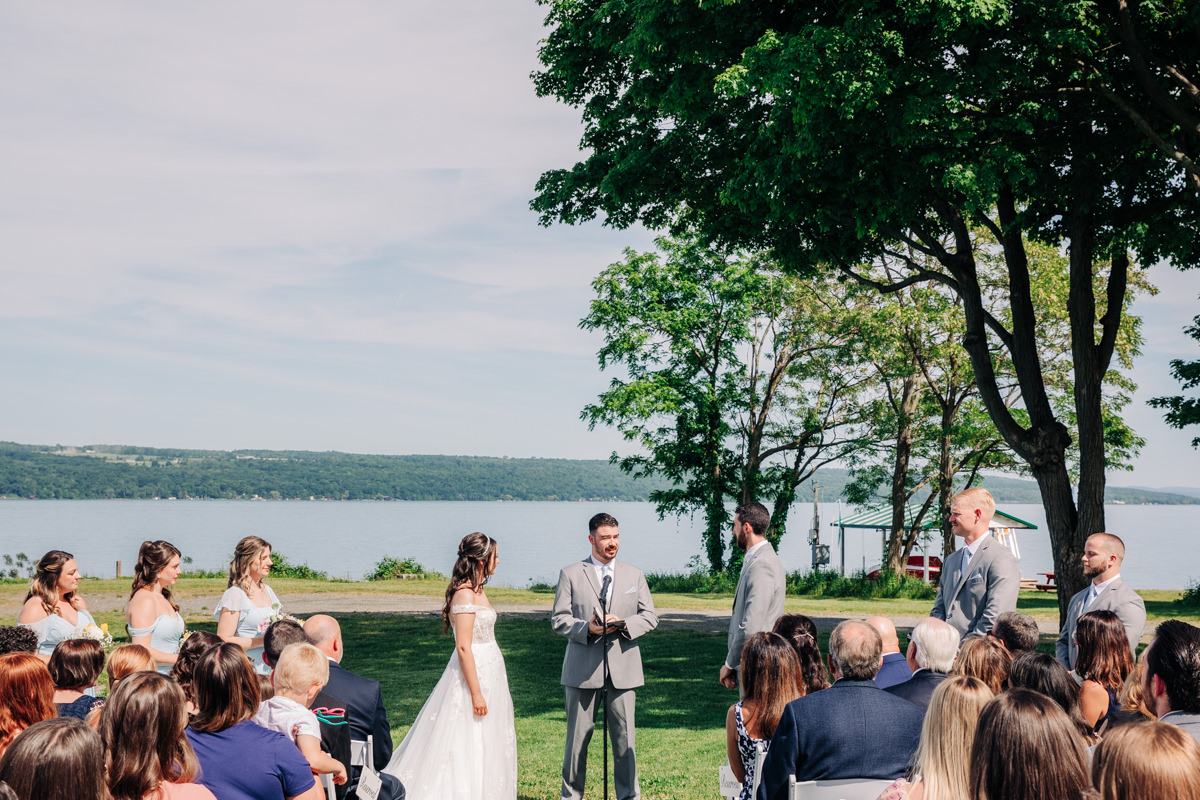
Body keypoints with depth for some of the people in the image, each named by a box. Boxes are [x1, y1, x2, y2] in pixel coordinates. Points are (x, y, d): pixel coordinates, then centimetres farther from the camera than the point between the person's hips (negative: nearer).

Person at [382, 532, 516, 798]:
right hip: (473, 674, -10)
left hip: (487, 673, 10)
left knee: (485, 746, 14)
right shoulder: (465, 594, -19)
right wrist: (476, 693, -22)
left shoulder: (476, 591, 11)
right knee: (468, 746, -3)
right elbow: (463, 647, -22)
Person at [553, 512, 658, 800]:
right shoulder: (571, 574, 4)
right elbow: (559, 619, -1)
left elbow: (650, 617, 8)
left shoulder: (634, 575, 11)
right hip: (583, 668, -1)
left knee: (624, 736, 1)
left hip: (623, 668, 1)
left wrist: (624, 624, -11)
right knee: (578, 736, 6)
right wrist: (586, 628, -19)